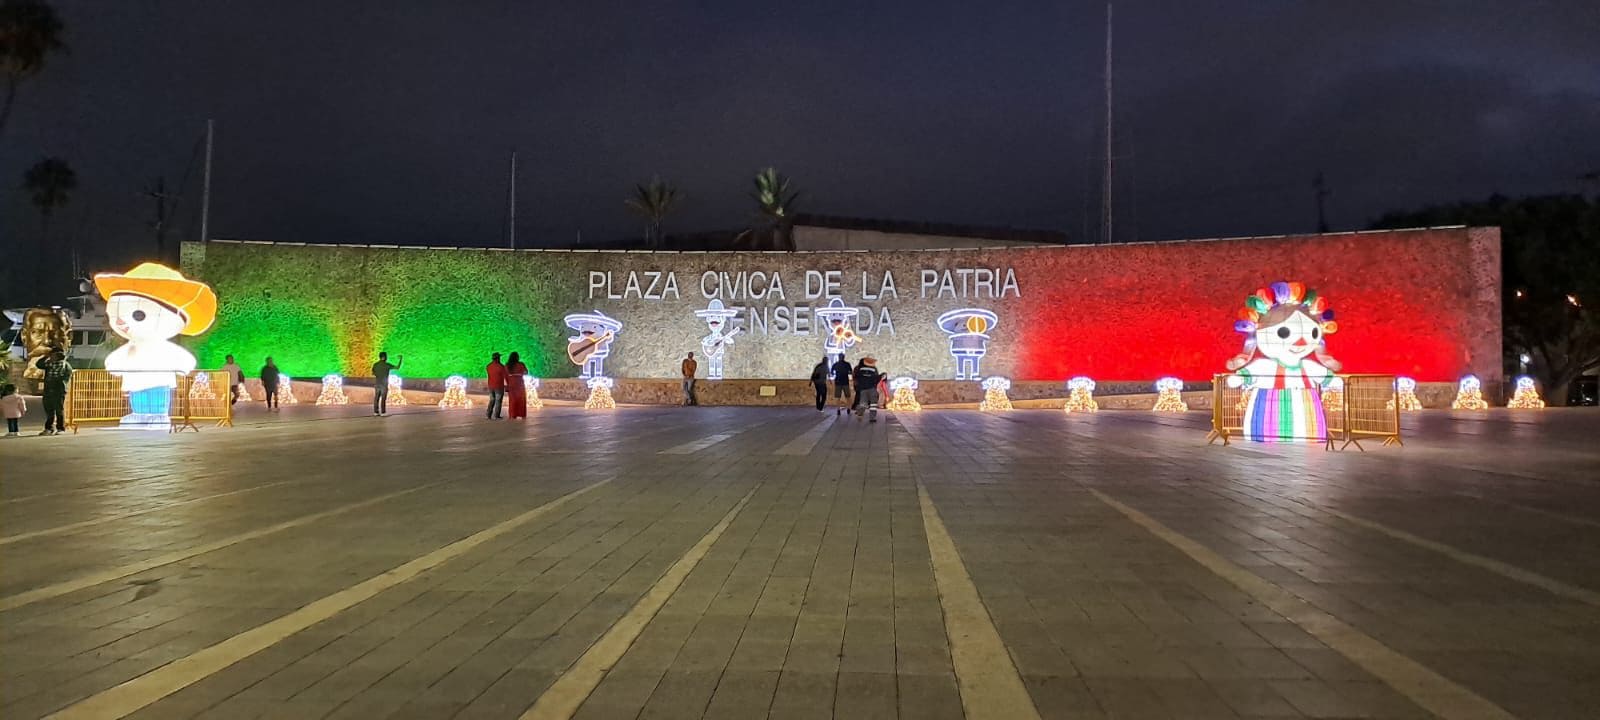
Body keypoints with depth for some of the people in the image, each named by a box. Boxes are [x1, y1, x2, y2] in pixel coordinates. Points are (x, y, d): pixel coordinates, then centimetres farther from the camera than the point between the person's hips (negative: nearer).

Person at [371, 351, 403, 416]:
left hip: (377, 383, 5)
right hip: (384, 384, -5)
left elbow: (373, 373, 10)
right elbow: (397, 367, -10)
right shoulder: (387, 365, -12)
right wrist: (400, 359, 1)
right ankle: (383, 412, -4)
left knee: (376, 398, 6)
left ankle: (376, 411, 5)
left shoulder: (375, 364, 3)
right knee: (383, 398, -3)